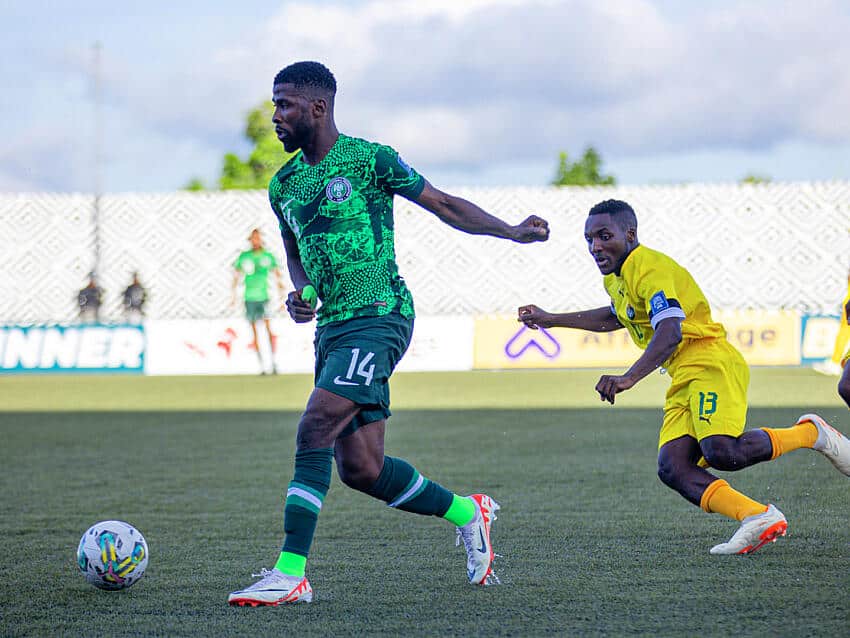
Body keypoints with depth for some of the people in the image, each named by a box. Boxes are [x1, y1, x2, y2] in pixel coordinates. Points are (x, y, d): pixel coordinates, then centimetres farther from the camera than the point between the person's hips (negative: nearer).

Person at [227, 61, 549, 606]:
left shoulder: (369, 160, -4)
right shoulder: (284, 184, 15)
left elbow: (444, 205, 2)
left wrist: (512, 232, -7)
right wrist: (301, 293, 7)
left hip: (379, 318, -7)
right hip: (332, 328, 7)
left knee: (315, 430, -21)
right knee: (360, 468, 2)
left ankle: (290, 574, -21)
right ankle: (466, 512, 25)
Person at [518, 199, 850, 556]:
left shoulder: (651, 269, -14)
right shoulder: (615, 277, 18)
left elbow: (669, 332, -28)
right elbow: (615, 317, 42)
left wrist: (628, 379, -40)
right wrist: (550, 320, 41)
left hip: (712, 365, -9)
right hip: (683, 380, 9)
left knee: (722, 452, -30)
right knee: (672, 469, -12)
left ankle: (811, 434, -6)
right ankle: (759, 519, -21)